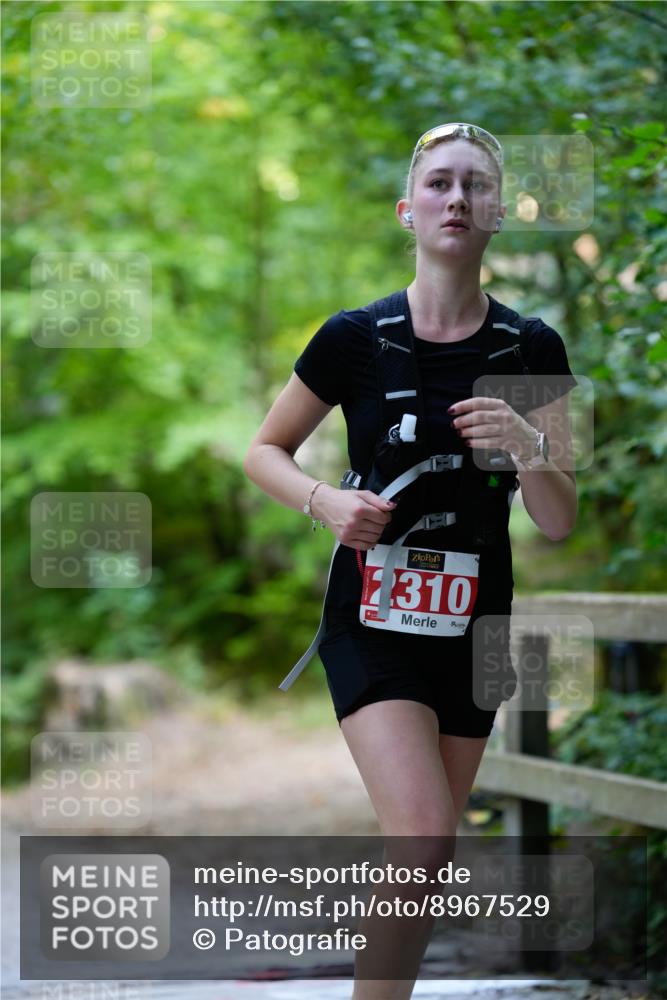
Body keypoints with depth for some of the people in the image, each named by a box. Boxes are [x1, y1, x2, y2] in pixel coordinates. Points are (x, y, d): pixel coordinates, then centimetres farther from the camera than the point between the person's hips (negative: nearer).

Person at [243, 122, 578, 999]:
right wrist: (325, 501, -13)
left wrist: (528, 447, -25)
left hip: (473, 625, 3)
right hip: (373, 621, -3)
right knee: (424, 839, -20)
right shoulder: (355, 338, -6)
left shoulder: (531, 349, -3)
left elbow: (560, 525, -4)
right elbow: (265, 451, 7)